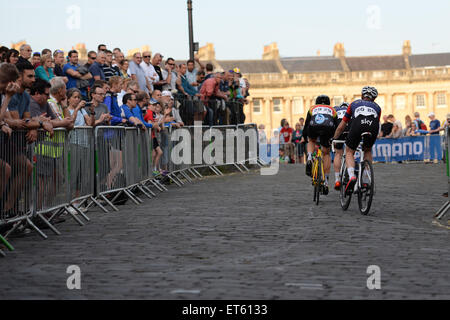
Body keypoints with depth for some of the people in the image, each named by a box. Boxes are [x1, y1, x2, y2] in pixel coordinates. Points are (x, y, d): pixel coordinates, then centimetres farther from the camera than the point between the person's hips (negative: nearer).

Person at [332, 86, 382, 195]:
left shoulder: (354, 104, 36)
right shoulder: (377, 107, 37)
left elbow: (341, 126, 40)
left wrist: (334, 139, 54)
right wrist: (370, 140, 59)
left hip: (357, 125, -1)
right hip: (373, 126, 1)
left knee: (349, 152, 17)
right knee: (368, 151, 29)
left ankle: (351, 176, -10)